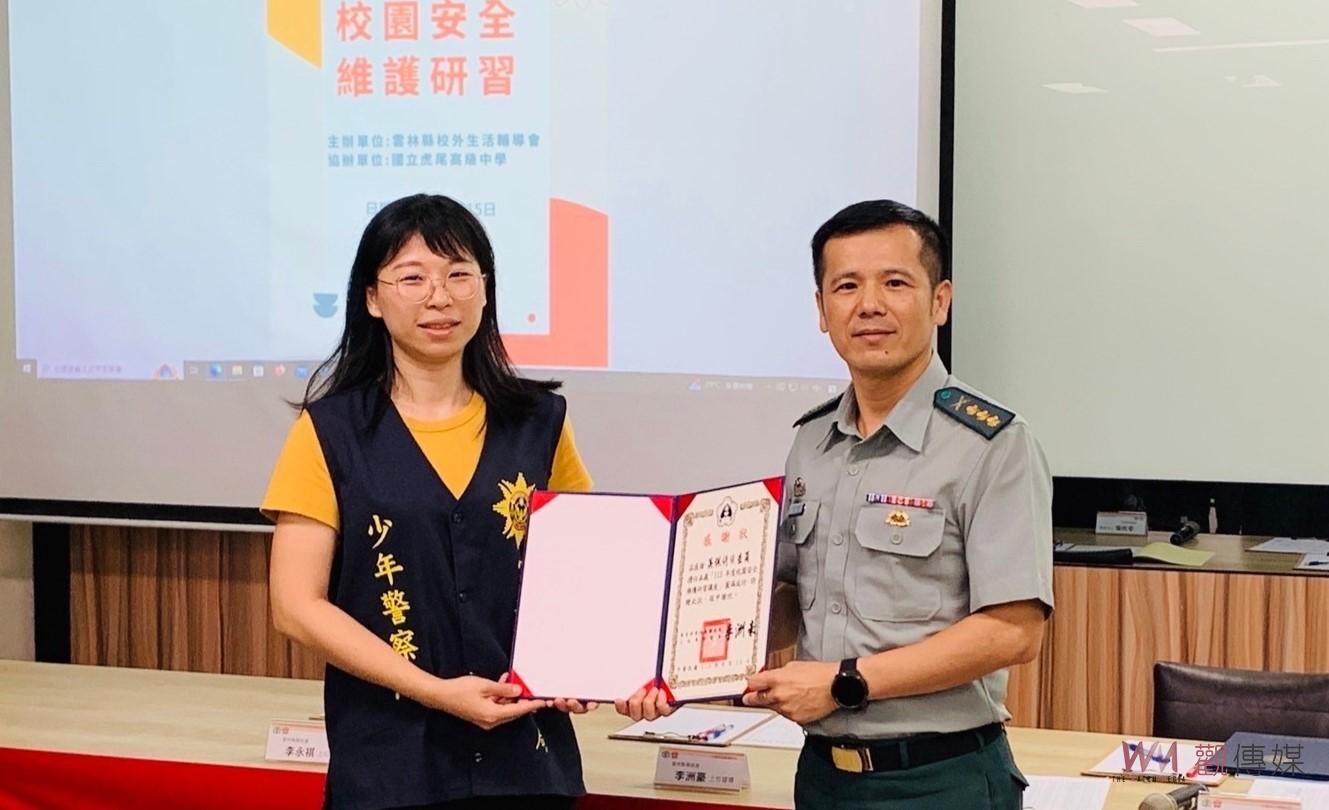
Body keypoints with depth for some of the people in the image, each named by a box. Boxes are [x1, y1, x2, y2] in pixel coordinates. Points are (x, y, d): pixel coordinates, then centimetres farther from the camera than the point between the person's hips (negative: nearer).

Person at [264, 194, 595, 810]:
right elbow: (298, 606, -6)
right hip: (389, 758, -2)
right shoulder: (332, 431, -3)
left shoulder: (539, 422, 4)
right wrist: (436, 690, -15)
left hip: (526, 751, 2)